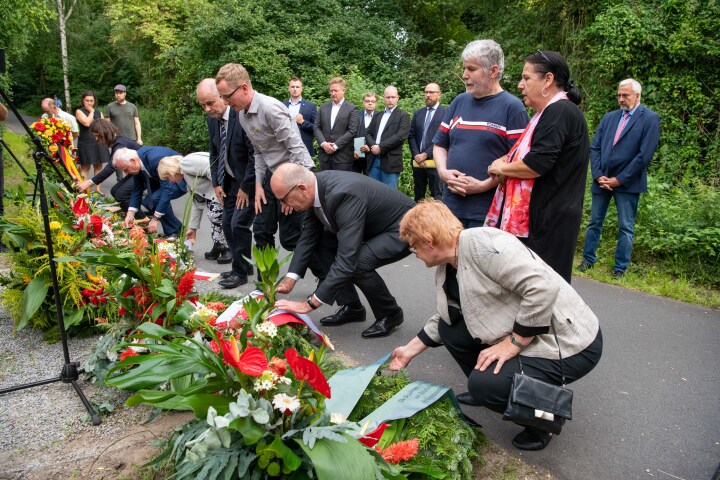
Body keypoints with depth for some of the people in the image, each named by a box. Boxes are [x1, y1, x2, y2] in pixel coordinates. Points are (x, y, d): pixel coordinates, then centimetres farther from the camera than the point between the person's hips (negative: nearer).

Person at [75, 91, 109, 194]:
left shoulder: (99, 113, 13)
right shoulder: (79, 111, -1)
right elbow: (87, 123, -18)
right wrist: (91, 111, -7)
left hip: (99, 142, 4)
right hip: (85, 143, -4)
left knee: (98, 166, 6)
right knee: (85, 167, -1)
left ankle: (97, 189, 14)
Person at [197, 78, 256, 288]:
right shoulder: (212, 118, 1)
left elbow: (255, 155, -21)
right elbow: (214, 153, 12)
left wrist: (246, 187, -17)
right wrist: (216, 183, 5)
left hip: (248, 181, -8)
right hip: (229, 180, 8)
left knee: (239, 224, -8)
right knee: (228, 224, 10)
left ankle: (240, 271, 8)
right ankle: (242, 265, 25)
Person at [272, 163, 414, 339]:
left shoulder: (344, 194, -36)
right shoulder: (316, 186, -11)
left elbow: (346, 259, -39)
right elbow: (308, 237, -1)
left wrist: (310, 304, -35)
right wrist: (289, 281, -9)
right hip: (372, 225, 8)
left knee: (358, 263, -30)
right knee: (317, 247, -3)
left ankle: (390, 313, -2)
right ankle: (352, 307, 12)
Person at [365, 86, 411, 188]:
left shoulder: (403, 116, 0)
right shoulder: (378, 116, 20)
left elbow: (400, 136, -13)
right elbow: (368, 134, 14)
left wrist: (380, 147, -16)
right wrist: (373, 146, -8)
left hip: (391, 162, -6)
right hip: (374, 160, 6)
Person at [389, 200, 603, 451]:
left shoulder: (479, 243, -24)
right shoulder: (445, 270, 6)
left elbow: (544, 287, -31)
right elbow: (443, 319, 21)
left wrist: (512, 344, -24)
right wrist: (410, 350, 24)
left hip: (570, 344, -9)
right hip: (521, 339, 9)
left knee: (485, 384, -23)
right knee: (450, 328, 3)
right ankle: (484, 389, 22)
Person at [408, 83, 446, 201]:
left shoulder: (446, 113, -2)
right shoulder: (418, 113, 16)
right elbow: (411, 136, 10)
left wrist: (426, 154, -13)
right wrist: (416, 155, -5)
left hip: (435, 161, -5)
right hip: (418, 161, 5)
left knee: (436, 196, -3)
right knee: (418, 195, 12)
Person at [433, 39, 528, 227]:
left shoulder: (512, 107, -4)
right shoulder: (459, 102, 12)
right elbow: (440, 144, 16)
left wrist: (484, 185, -16)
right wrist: (443, 172, -3)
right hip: (451, 204, 5)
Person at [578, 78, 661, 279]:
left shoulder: (650, 118, -4)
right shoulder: (608, 117, 11)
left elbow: (645, 155, -12)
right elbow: (594, 148, 7)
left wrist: (619, 179, -13)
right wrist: (598, 175, -6)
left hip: (627, 183, -4)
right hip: (602, 180, 5)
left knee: (626, 227, 3)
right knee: (594, 222, 11)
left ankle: (620, 268, 12)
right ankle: (588, 259, 23)